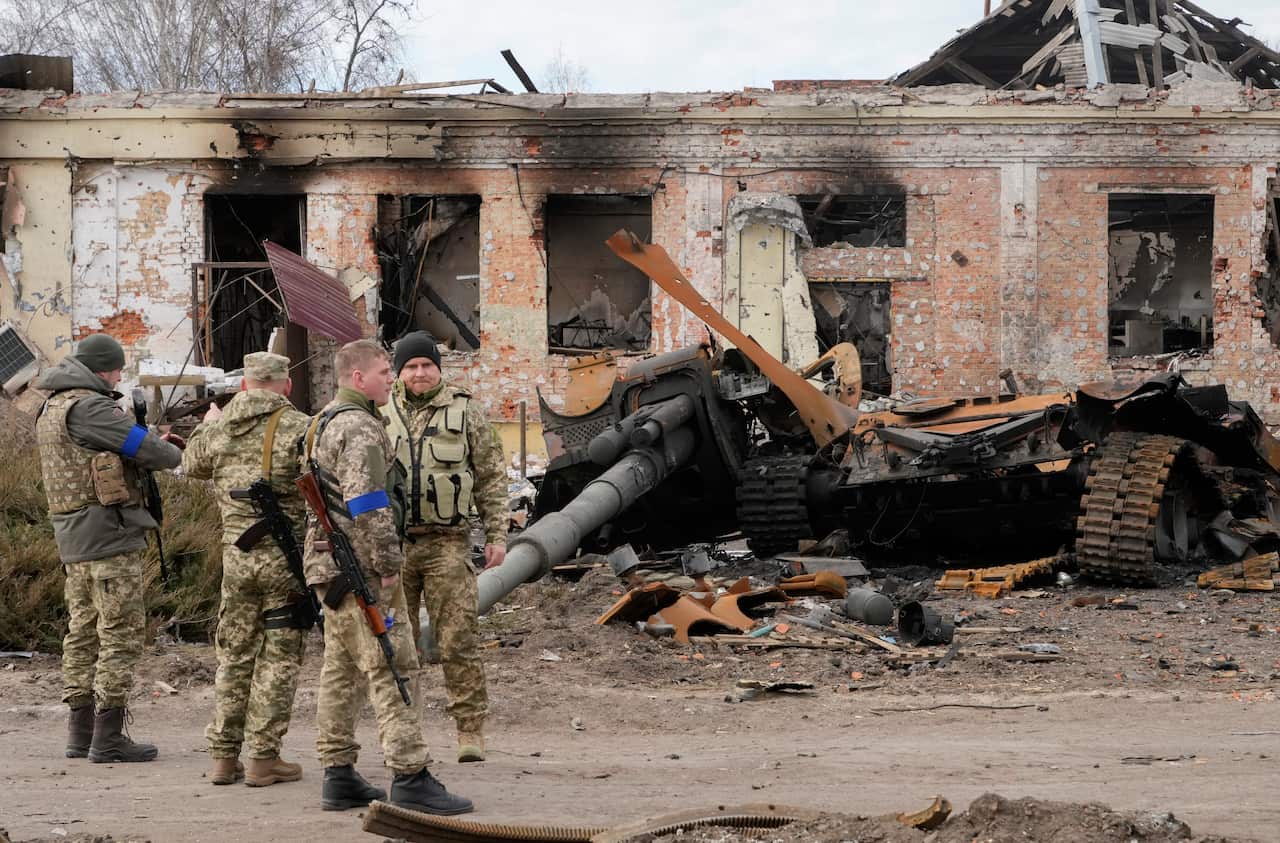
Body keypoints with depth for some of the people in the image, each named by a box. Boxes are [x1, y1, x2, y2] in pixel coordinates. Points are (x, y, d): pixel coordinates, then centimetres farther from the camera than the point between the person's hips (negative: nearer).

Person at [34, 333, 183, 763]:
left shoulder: (52, 408, 16)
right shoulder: (87, 407, -15)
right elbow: (143, 448, -16)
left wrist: (154, 446, 11)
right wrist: (176, 454, 5)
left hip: (72, 538, 10)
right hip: (109, 533, -10)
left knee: (83, 631, 13)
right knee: (121, 632, -6)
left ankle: (80, 732, 15)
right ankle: (109, 737, -8)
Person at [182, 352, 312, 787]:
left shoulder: (220, 429, 5)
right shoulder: (300, 429, -11)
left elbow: (192, 464, 24)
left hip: (236, 552, 4)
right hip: (286, 553, -4)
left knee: (234, 654, 14)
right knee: (279, 657, 2)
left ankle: (223, 755, 16)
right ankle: (263, 757, 2)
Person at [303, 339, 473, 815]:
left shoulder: (324, 423, 19)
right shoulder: (359, 427, -15)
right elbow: (367, 503, -24)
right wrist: (388, 565, -19)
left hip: (329, 564, 11)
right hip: (359, 567, -11)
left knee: (341, 670, 13)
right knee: (389, 671, -11)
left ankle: (338, 776, 16)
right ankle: (410, 779, -15)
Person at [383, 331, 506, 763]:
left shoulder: (464, 412, 6)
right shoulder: (379, 415, 10)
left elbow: (491, 477, 9)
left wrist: (497, 535, 2)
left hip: (447, 544, -2)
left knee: (458, 641, -7)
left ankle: (470, 731, -4)